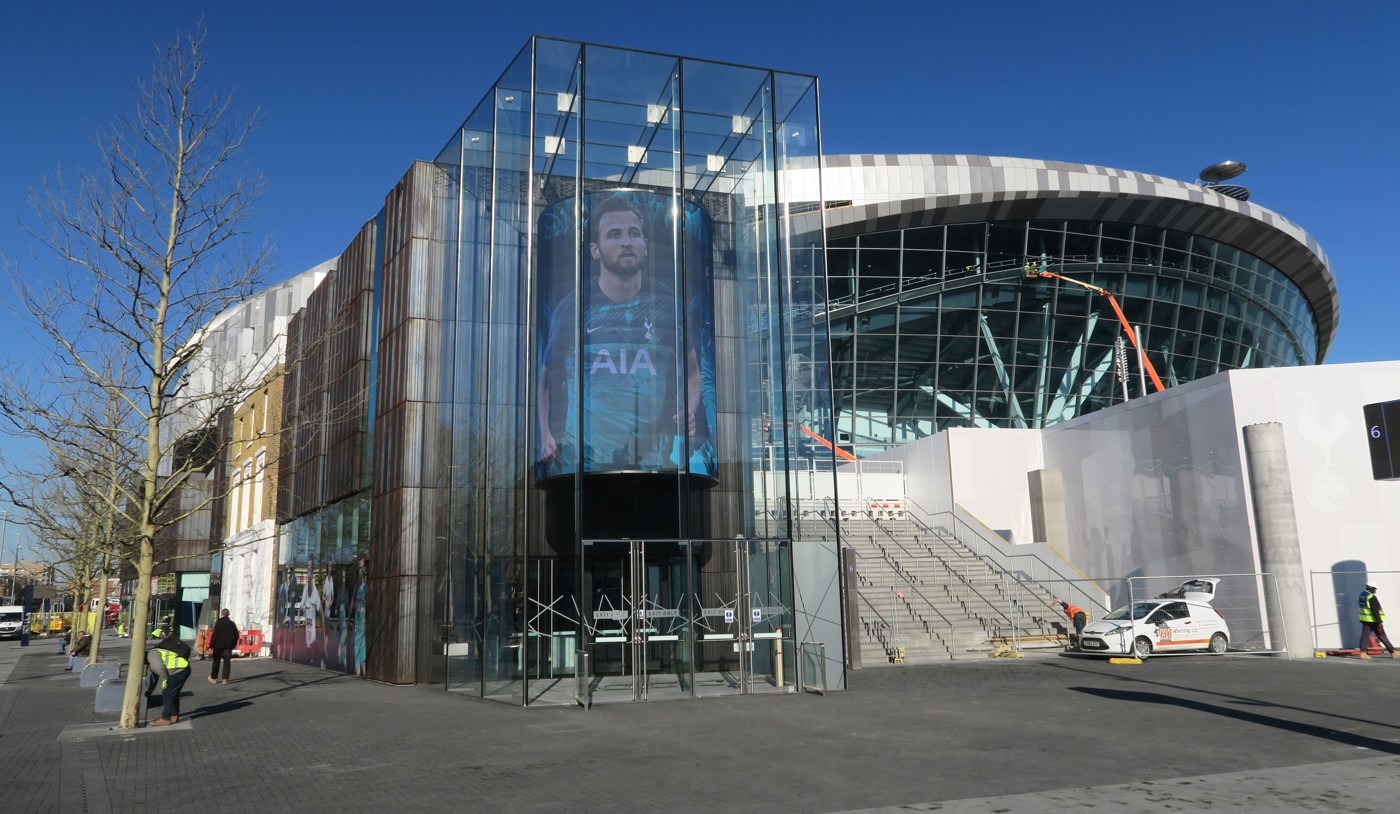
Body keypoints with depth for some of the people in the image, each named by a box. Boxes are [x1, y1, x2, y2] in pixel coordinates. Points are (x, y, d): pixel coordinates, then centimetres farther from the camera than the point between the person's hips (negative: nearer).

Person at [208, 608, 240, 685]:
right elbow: (236, 636, 8)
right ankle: (225, 679, -2)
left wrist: (211, 646, -10)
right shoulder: (232, 624, 5)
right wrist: (233, 645, 18)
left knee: (216, 662, 11)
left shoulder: (218, 623, -8)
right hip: (228, 646, 2)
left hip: (218, 646, -2)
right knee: (227, 662, 4)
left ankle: (213, 678, 19)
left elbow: (214, 635, -12)